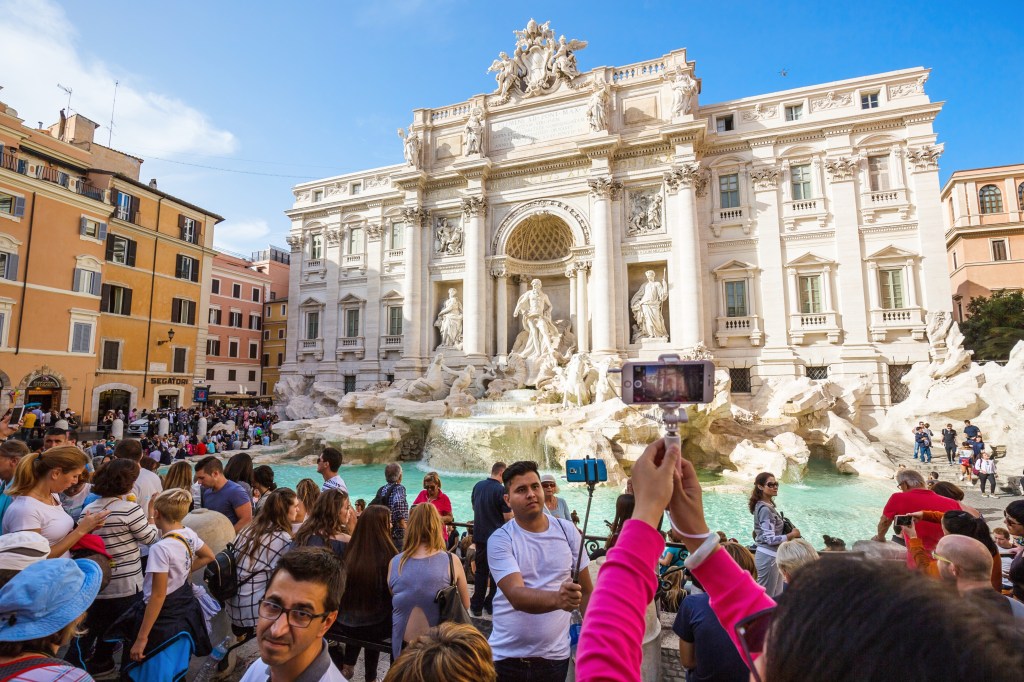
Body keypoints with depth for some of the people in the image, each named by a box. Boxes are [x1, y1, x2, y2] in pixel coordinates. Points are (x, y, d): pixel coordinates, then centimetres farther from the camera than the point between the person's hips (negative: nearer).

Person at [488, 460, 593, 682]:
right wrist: (557, 599, -41)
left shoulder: (567, 531, -5)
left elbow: (586, 591, 4)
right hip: (507, 656, -2)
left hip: (555, 655, 2)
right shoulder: (500, 540, -14)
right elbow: (516, 596, -25)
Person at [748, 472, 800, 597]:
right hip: (768, 557, -10)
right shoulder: (765, 509, -20)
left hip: (773, 555, 10)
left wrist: (789, 532, 3)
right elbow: (770, 539, -22)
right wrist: (792, 534, -12)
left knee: (777, 595, 17)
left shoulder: (768, 506, 9)